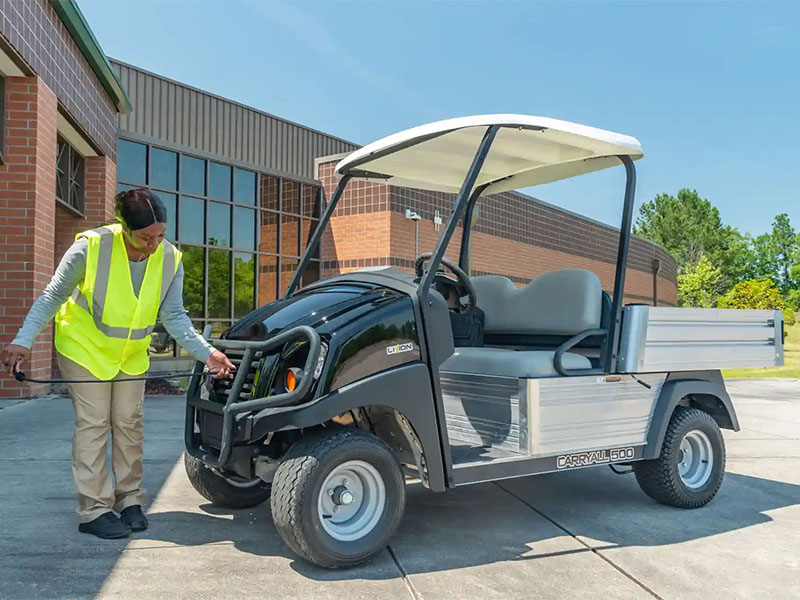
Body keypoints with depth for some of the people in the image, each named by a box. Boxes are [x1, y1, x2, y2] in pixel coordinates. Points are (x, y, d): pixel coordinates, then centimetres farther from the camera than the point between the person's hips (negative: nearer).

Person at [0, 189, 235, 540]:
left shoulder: (170, 260, -15)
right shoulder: (91, 246, -25)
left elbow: (174, 316, -12)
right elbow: (53, 296, -15)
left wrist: (205, 353, -24)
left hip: (132, 354, 4)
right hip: (85, 347, -3)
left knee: (128, 424, 7)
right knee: (93, 424, -3)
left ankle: (130, 501, 20)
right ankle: (94, 511, 4)